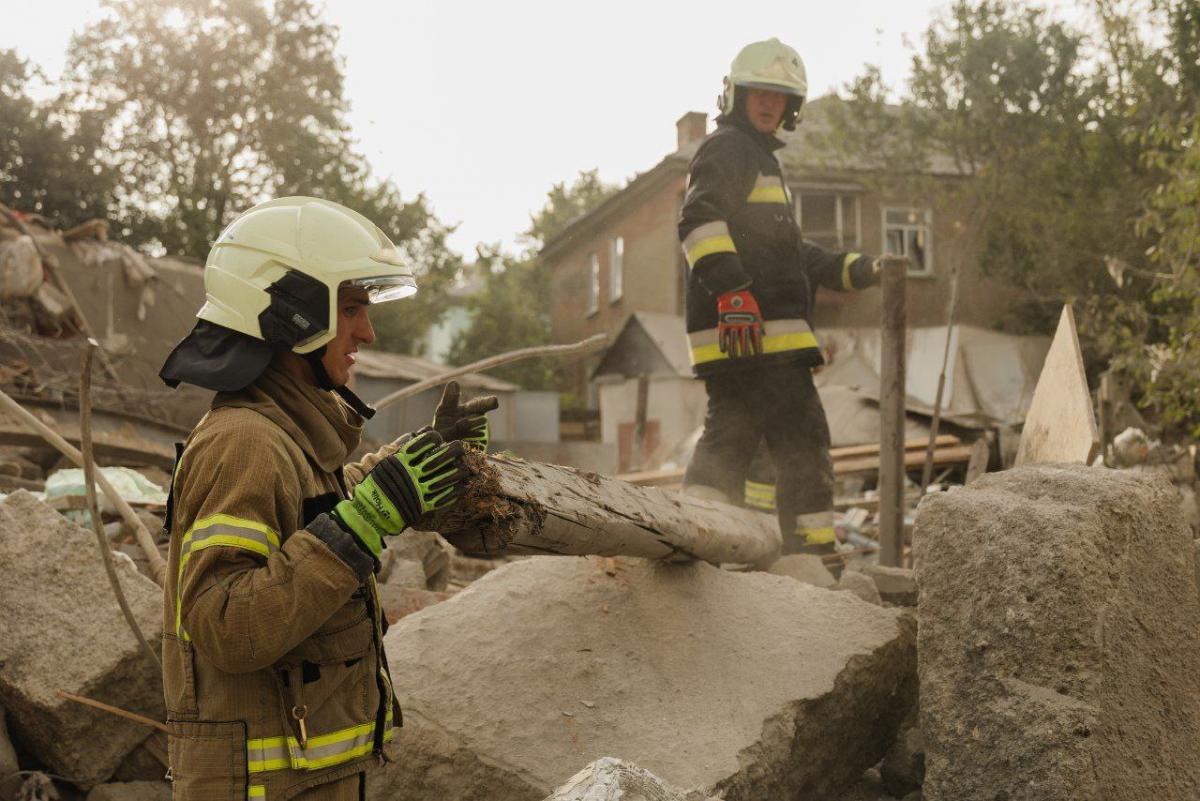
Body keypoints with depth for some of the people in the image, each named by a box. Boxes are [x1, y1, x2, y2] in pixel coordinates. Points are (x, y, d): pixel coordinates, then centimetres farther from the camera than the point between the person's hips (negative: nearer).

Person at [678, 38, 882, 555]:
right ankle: (812, 550, -3)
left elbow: (784, 251, 35)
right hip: (754, 332, -10)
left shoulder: (759, 157, 31)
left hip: (742, 332, 10)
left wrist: (851, 270, 25)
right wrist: (731, 289, -33)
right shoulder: (727, 148, -2)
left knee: (729, 439, 9)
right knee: (801, 438, -7)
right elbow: (699, 220, -20)